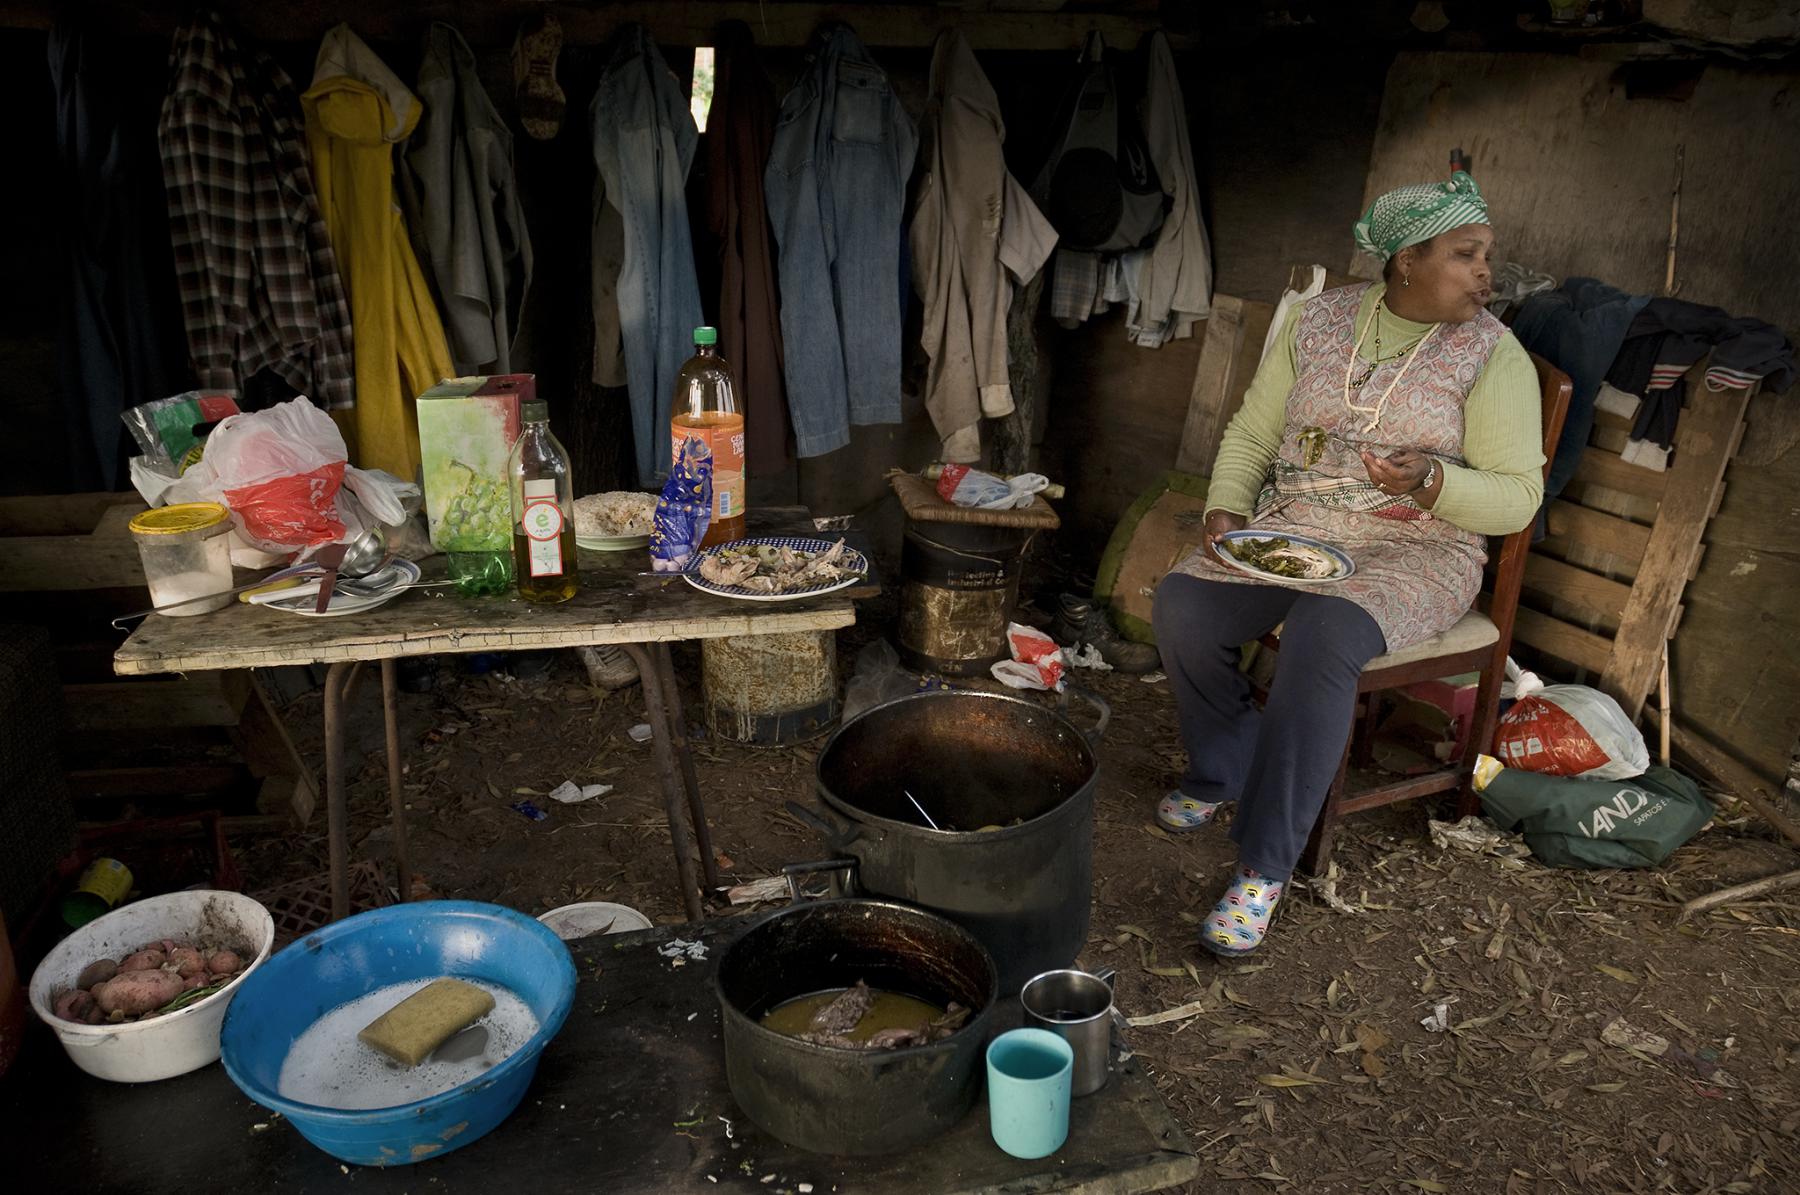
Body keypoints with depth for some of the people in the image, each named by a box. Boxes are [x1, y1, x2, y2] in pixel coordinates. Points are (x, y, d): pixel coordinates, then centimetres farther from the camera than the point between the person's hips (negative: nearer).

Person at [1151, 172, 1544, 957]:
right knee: (1181, 606, -22)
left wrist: (1430, 480, -23)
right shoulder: (1318, 321, 6)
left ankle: (1264, 866, -23)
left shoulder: (1493, 355, -3)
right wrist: (1226, 509, -5)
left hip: (1415, 552, -4)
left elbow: (1517, 496, -4)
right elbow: (1251, 432, 12)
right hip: (1290, 529, 4)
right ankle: (1221, 773, 7)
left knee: (1321, 640, -35)